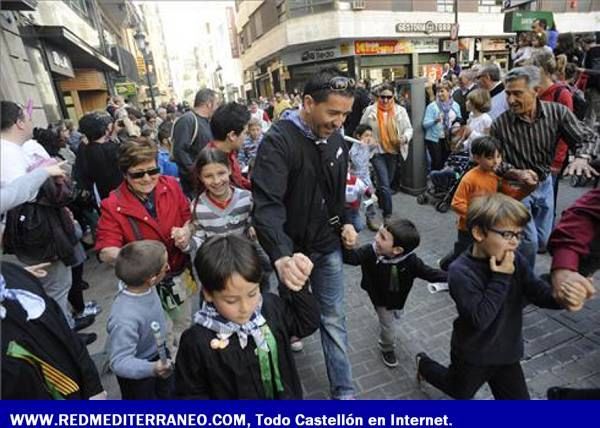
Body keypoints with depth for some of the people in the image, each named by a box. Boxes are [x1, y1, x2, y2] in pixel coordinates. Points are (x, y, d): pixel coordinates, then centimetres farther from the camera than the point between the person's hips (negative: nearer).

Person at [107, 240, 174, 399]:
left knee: (168, 394, 31)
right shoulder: (125, 318, -43)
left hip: (158, 356, 6)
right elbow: (119, 362, -37)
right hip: (138, 373, -6)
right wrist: (151, 369, -51)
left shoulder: (146, 288, -20)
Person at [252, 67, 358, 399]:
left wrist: (345, 222, 2)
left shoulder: (335, 138, 0)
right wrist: (281, 256, -51)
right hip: (290, 249, -4)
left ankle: (343, 391, 26)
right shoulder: (278, 141, -23)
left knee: (334, 319, 11)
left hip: (328, 246, 5)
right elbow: (267, 204, -36)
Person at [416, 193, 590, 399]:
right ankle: (424, 363, 49)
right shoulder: (460, 271, -30)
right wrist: (501, 278, -33)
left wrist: (561, 297, -36)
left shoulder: (514, 260, -11)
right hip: (472, 355, -4)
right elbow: (480, 319, -33)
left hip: (507, 352, 4)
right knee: (461, 393, 25)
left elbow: (538, 292, -14)